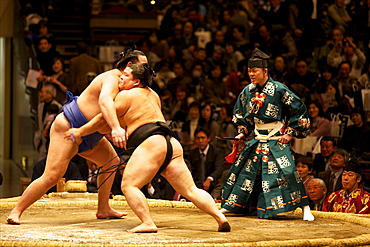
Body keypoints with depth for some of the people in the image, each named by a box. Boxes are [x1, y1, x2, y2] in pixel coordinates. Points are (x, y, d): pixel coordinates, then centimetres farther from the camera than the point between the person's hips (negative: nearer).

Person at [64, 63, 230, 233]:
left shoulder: (126, 95, 5)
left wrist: (80, 132, 19)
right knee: (191, 190, 4)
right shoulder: (152, 95, 29)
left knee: (129, 185, -11)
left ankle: (148, 223, -27)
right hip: (172, 145, 8)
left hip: (151, 144, -8)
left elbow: (103, 119, 9)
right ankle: (220, 217, -10)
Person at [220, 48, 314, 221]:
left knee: (287, 172, -20)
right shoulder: (247, 92, 3)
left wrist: (291, 133, -10)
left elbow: (300, 110, -8)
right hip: (257, 141, 6)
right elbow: (240, 114, 22)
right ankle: (230, 205, 22)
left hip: (277, 141, -6)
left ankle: (305, 209, -15)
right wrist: (242, 133, 10)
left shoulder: (279, 90, -14)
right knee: (243, 170, 8)